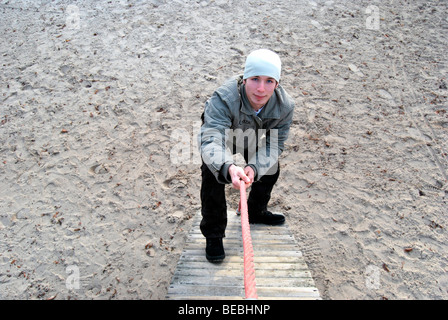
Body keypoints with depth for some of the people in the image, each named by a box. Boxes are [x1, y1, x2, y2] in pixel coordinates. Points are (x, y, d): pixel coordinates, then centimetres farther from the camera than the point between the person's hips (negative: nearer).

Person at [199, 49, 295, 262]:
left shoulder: (285, 105, -30)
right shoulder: (223, 99, -44)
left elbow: (274, 144, -24)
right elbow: (211, 141, -55)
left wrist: (254, 167, -44)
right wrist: (228, 167, -76)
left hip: (254, 139, 4)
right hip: (222, 137, -4)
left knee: (271, 170, 10)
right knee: (212, 176, -22)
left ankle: (255, 212, 40)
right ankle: (213, 234, -2)